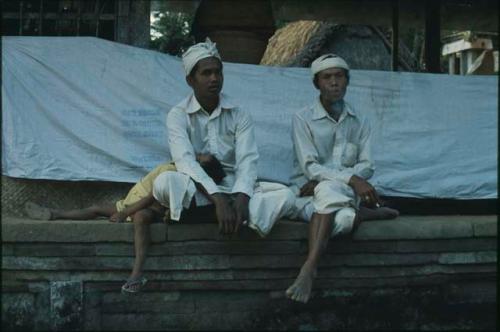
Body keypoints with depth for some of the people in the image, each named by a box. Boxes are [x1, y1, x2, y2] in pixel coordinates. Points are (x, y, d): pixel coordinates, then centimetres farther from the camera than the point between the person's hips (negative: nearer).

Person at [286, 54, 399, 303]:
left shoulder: (359, 122, 12)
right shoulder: (303, 119, 1)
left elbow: (366, 167, 3)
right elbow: (309, 168, -10)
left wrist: (322, 181, -13)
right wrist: (351, 179, -25)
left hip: (345, 192, 2)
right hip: (307, 194, -2)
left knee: (326, 189, -40)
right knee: (342, 219, -40)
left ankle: (310, 267, -41)